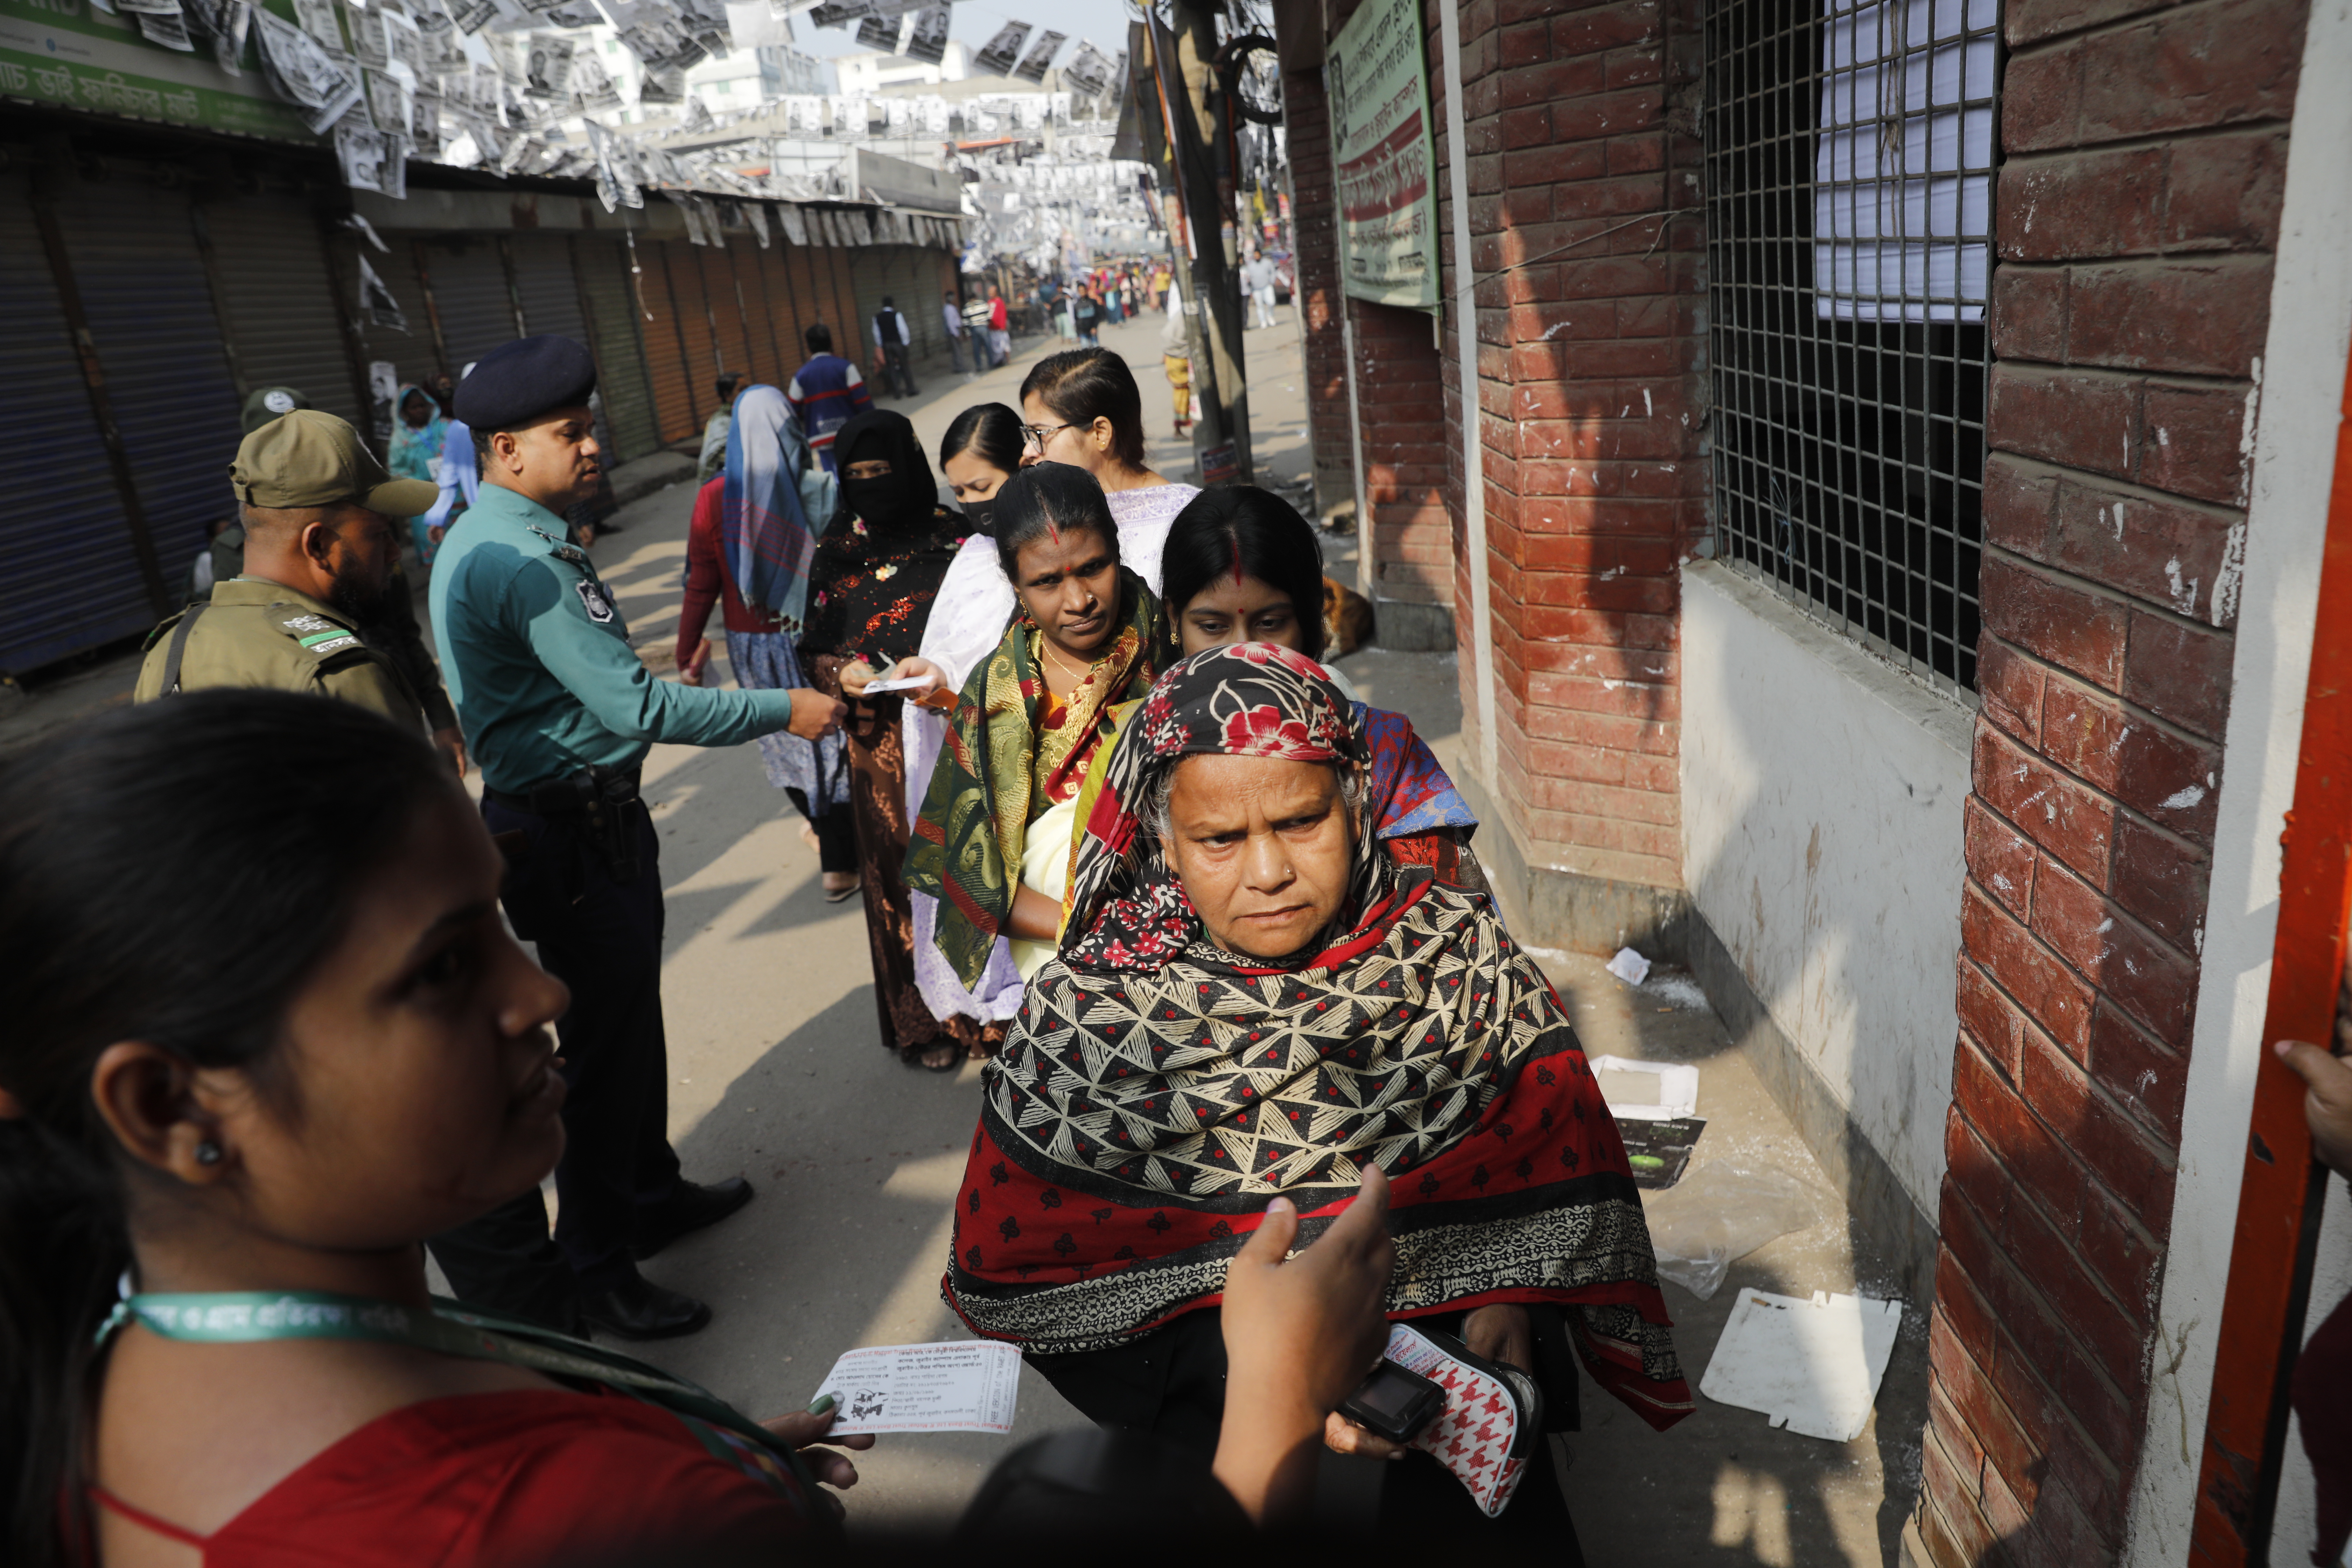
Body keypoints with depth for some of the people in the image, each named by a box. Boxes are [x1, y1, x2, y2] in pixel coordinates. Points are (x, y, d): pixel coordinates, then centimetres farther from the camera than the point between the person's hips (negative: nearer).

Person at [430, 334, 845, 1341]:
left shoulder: (492, 542, 11)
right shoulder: (519, 559, -23)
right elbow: (634, 705, -27)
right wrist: (785, 711, -19)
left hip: (587, 815, 11)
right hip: (576, 833, -11)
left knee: (629, 1020, 22)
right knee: (603, 1042, 0)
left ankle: (651, 1193, 40)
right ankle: (597, 1268, 15)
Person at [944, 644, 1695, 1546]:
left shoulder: (1457, 951, -5)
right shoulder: (1090, 1009, -11)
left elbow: (1550, 1156, 4)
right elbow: (1023, 1265, -10)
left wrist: (1506, 1299, -13)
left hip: (1450, 1310, 1)